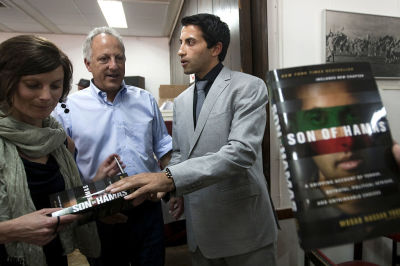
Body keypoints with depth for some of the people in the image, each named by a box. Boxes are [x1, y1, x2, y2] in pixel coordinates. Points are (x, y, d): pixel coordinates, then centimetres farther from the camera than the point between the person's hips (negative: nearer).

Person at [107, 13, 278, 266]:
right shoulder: (181, 101, 9)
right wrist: (172, 190, -4)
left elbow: (242, 151, -24)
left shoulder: (248, 87, -11)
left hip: (244, 223, -5)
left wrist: (170, 178, -30)